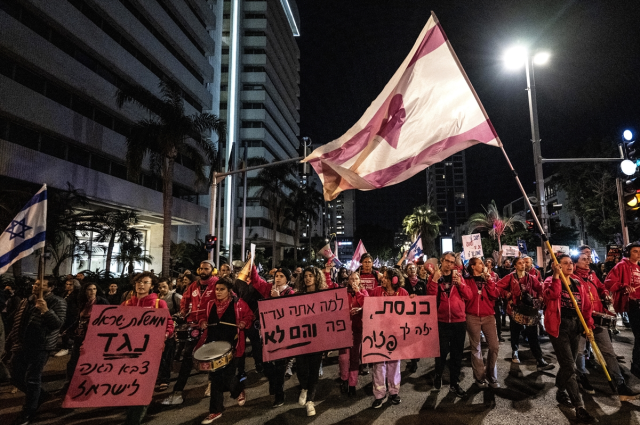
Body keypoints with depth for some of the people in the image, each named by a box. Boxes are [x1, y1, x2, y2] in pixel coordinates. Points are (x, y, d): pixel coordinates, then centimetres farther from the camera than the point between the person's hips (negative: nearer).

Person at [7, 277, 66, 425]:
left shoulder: (57, 303, -10)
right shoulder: (26, 301, 10)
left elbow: (58, 324, -20)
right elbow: (16, 323, 18)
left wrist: (45, 311, -32)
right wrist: (11, 342, 17)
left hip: (40, 347, -7)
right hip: (20, 346, 7)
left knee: (32, 379, -1)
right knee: (17, 378, 14)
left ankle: (28, 411, 18)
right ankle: (40, 395, 36)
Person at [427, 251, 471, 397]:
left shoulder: (458, 277, 6)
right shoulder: (434, 277, 0)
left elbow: (469, 296, -2)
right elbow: (430, 297, -11)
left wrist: (460, 283, -15)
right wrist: (434, 280, -20)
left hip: (459, 321, 2)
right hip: (441, 321, -2)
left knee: (457, 353, 9)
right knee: (442, 352, 2)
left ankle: (454, 384, 24)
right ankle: (438, 377, 28)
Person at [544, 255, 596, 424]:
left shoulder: (578, 284, 10)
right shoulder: (551, 281, -7)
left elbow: (586, 306, 12)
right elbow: (551, 295, -29)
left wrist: (589, 324, 3)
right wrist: (556, 276, -31)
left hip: (575, 326, 6)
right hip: (559, 326, -6)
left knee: (568, 364, 17)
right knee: (569, 366, -8)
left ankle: (561, 392, 37)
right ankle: (579, 407, -4)